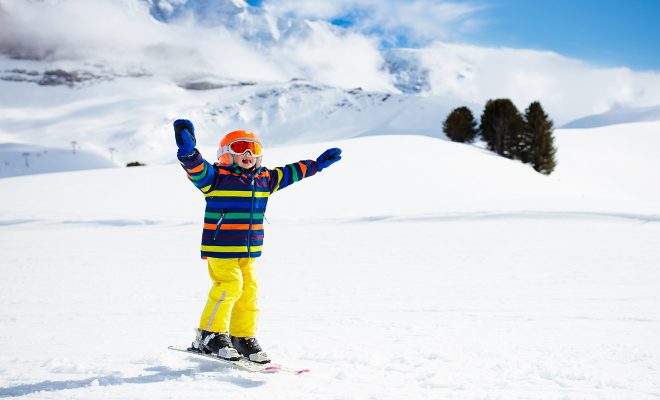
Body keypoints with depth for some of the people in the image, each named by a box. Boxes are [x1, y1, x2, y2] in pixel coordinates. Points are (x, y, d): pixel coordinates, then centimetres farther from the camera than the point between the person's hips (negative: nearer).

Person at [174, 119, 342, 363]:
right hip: (220, 248, -7)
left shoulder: (264, 179, 14)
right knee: (229, 286, -17)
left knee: (248, 291, 6)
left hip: (248, 251, 7)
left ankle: (243, 337, 20)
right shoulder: (217, 176, -6)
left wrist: (316, 164, 34)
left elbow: (289, 173, 27)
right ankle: (209, 335, -4)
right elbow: (197, 168, -23)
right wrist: (188, 151, -43)